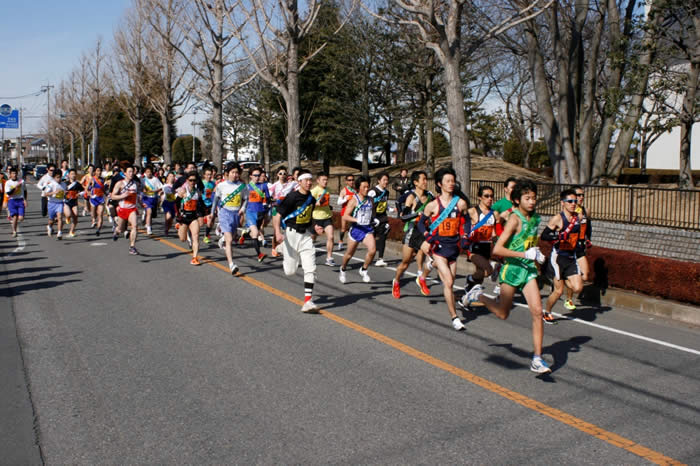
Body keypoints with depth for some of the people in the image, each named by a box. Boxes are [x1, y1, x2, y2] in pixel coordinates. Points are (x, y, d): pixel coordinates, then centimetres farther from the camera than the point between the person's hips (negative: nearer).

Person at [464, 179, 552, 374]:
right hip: (512, 269, -5)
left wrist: (536, 253, 11)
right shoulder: (514, 219, -16)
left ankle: (537, 359, -2)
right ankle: (479, 295, 38)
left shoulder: (535, 218, 7)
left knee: (537, 311, -7)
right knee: (503, 314, 9)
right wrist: (525, 254, -26)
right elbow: (497, 249, -24)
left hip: (529, 270, 6)